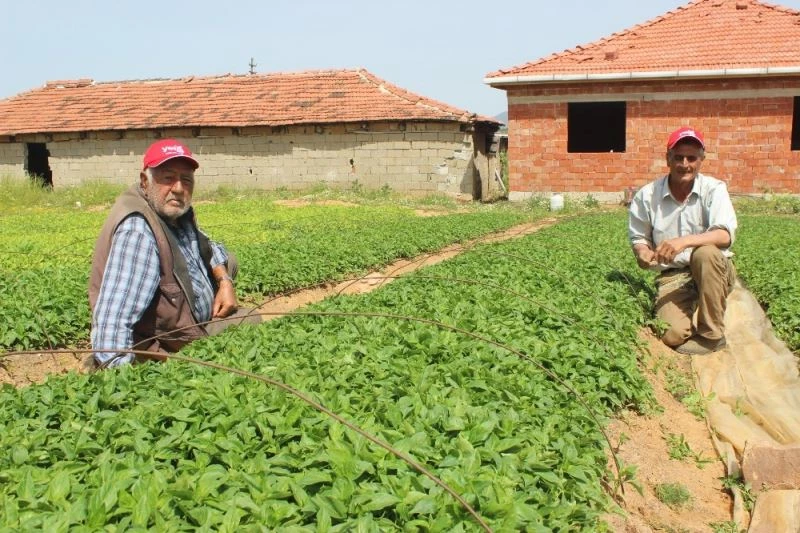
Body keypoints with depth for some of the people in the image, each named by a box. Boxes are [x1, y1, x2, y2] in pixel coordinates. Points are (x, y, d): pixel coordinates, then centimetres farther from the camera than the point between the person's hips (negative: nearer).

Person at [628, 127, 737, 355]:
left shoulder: (714, 189, -7)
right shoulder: (647, 196, -3)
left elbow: (725, 236, -22)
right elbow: (638, 239, 9)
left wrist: (685, 241, -37)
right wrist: (643, 252, -15)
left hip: (714, 271, 0)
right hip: (673, 277, 0)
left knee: (705, 253, -37)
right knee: (672, 335, -25)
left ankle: (712, 334, -18)